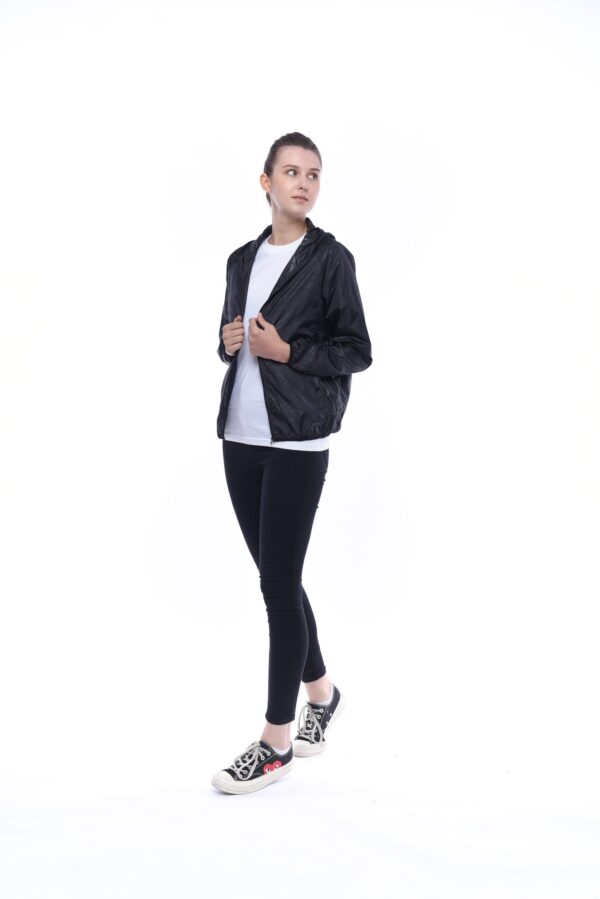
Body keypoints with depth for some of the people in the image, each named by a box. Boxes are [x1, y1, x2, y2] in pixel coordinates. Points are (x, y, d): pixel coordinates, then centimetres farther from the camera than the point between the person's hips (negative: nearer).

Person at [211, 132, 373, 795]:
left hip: (297, 441, -6)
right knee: (276, 574, 13)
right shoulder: (243, 260, 13)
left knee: (278, 582, -5)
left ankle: (275, 742, 4)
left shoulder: (330, 259, -4)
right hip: (241, 437, 6)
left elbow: (357, 352, -4)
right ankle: (320, 692, 33)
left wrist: (287, 351, -15)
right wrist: (229, 343, -1)